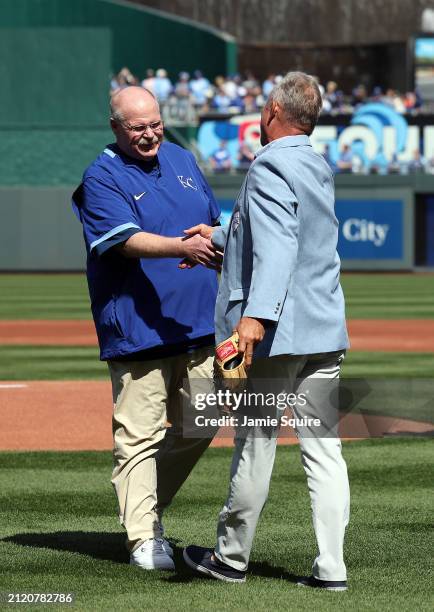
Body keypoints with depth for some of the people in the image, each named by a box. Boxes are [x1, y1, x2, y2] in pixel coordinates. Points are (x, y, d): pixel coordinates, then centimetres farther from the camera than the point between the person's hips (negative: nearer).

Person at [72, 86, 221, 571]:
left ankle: (147, 502, 27)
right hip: (139, 328, -7)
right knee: (140, 435, -6)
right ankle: (144, 535, -2)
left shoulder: (182, 160, 15)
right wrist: (182, 247, -35)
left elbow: (214, 227, 24)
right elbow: (127, 240, -21)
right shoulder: (101, 179, -7)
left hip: (200, 326, 7)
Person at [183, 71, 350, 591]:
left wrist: (256, 313, -36)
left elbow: (278, 243, -25)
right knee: (323, 449, 4)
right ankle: (330, 567, 0)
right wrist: (219, 237, 42)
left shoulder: (270, 165, -11)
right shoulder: (320, 169, 17)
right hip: (326, 331, 8)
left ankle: (231, 557, 15)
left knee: (255, 445, 3)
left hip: (274, 332, -8)